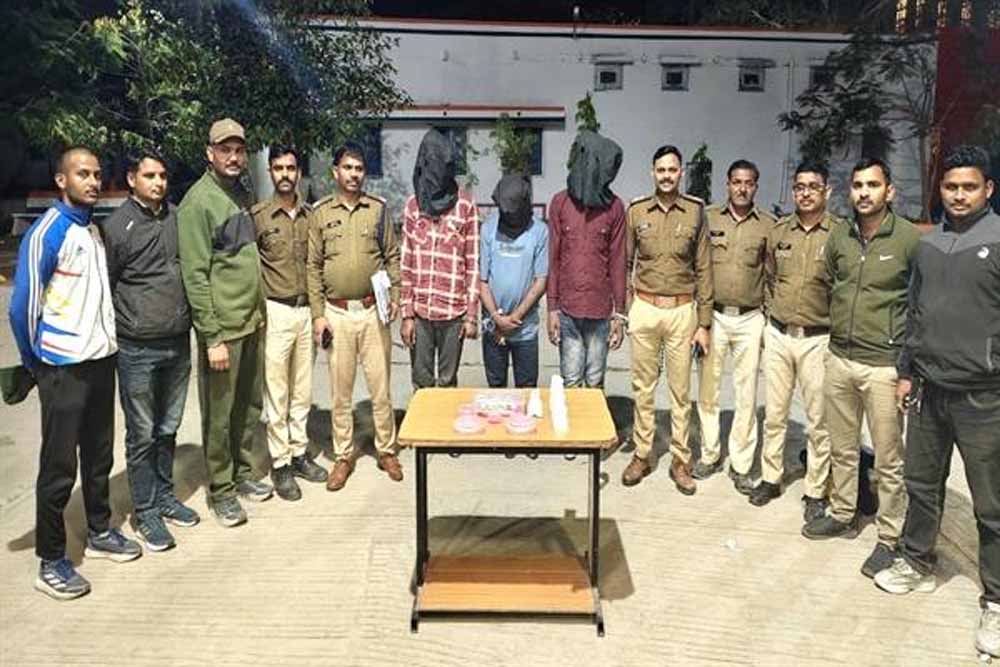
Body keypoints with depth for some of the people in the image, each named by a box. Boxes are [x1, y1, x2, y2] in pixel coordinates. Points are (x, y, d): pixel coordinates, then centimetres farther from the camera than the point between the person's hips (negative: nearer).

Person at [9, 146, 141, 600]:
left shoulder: (94, 230, 10)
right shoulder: (46, 234, -13)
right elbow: (22, 307, -13)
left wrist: (105, 339, 12)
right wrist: (36, 363, -4)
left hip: (101, 359, 7)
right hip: (64, 368, -7)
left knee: (99, 454, 17)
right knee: (59, 465, 2)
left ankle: (99, 533, 32)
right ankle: (50, 563, 14)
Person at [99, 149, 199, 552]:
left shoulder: (176, 217, 7)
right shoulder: (117, 226, -9)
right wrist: (115, 336, -6)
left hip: (178, 344, 5)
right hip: (138, 349, -5)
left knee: (168, 428, 17)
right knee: (142, 434, 5)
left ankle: (164, 496, 32)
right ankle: (145, 512, 18)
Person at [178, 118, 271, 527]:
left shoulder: (242, 195, 13)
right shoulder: (198, 202, -13)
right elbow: (195, 276, -16)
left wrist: (258, 309, 15)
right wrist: (212, 337, -19)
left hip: (253, 321, 8)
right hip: (222, 327, -8)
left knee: (249, 405, 16)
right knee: (219, 413, 4)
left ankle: (242, 473, 31)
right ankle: (221, 490, 17)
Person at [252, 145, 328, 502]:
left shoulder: (310, 214, 8)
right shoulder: (258, 215, -5)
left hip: (305, 311, 5)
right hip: (275, 311, -4)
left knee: (303, 391, 13)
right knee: (276, 392, 2)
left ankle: (299, 453, 26)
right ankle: (280, 464, 12)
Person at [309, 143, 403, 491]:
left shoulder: (379, 208, 4)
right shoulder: (321, 212, 3)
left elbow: (392, 257, 8)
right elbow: (313, 266, 3)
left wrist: (395, 295, -4)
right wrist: (318, 314, -2)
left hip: (373, 310, 0)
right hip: (337, 312, 0)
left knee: (381, 385, 5)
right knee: (340, 390, 7)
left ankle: (387, 451, 20)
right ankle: (343, 456, 20)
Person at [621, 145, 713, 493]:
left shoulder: (695, 212, -1)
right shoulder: (636, 211, 2)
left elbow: (703, 269, 1)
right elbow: (625, 264, 7)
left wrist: (704, 323, -1)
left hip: (681, 310, -1)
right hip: (644, 308, 1)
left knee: (681, 390, 7)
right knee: (643, 387, 9)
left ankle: (680, 461, 19)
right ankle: (641, 455, 21)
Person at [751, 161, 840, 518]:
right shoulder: (779, 233, 6)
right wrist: (774, 315, 13)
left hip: (818, 339, -4)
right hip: (778, 335, 4)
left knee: (819, 420, 5)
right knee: (774, 414, 13)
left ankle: (815, 491, 18)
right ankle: (770, 478, 27)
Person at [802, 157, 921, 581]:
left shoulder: (910, 239, -9)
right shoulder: (839, 238, 5)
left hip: (884, 365, -5)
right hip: (839, 359, 5)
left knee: (888, 458, 3)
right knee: (842, 447, 17)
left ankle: (889, 538, 17)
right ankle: (842, 515, 34)